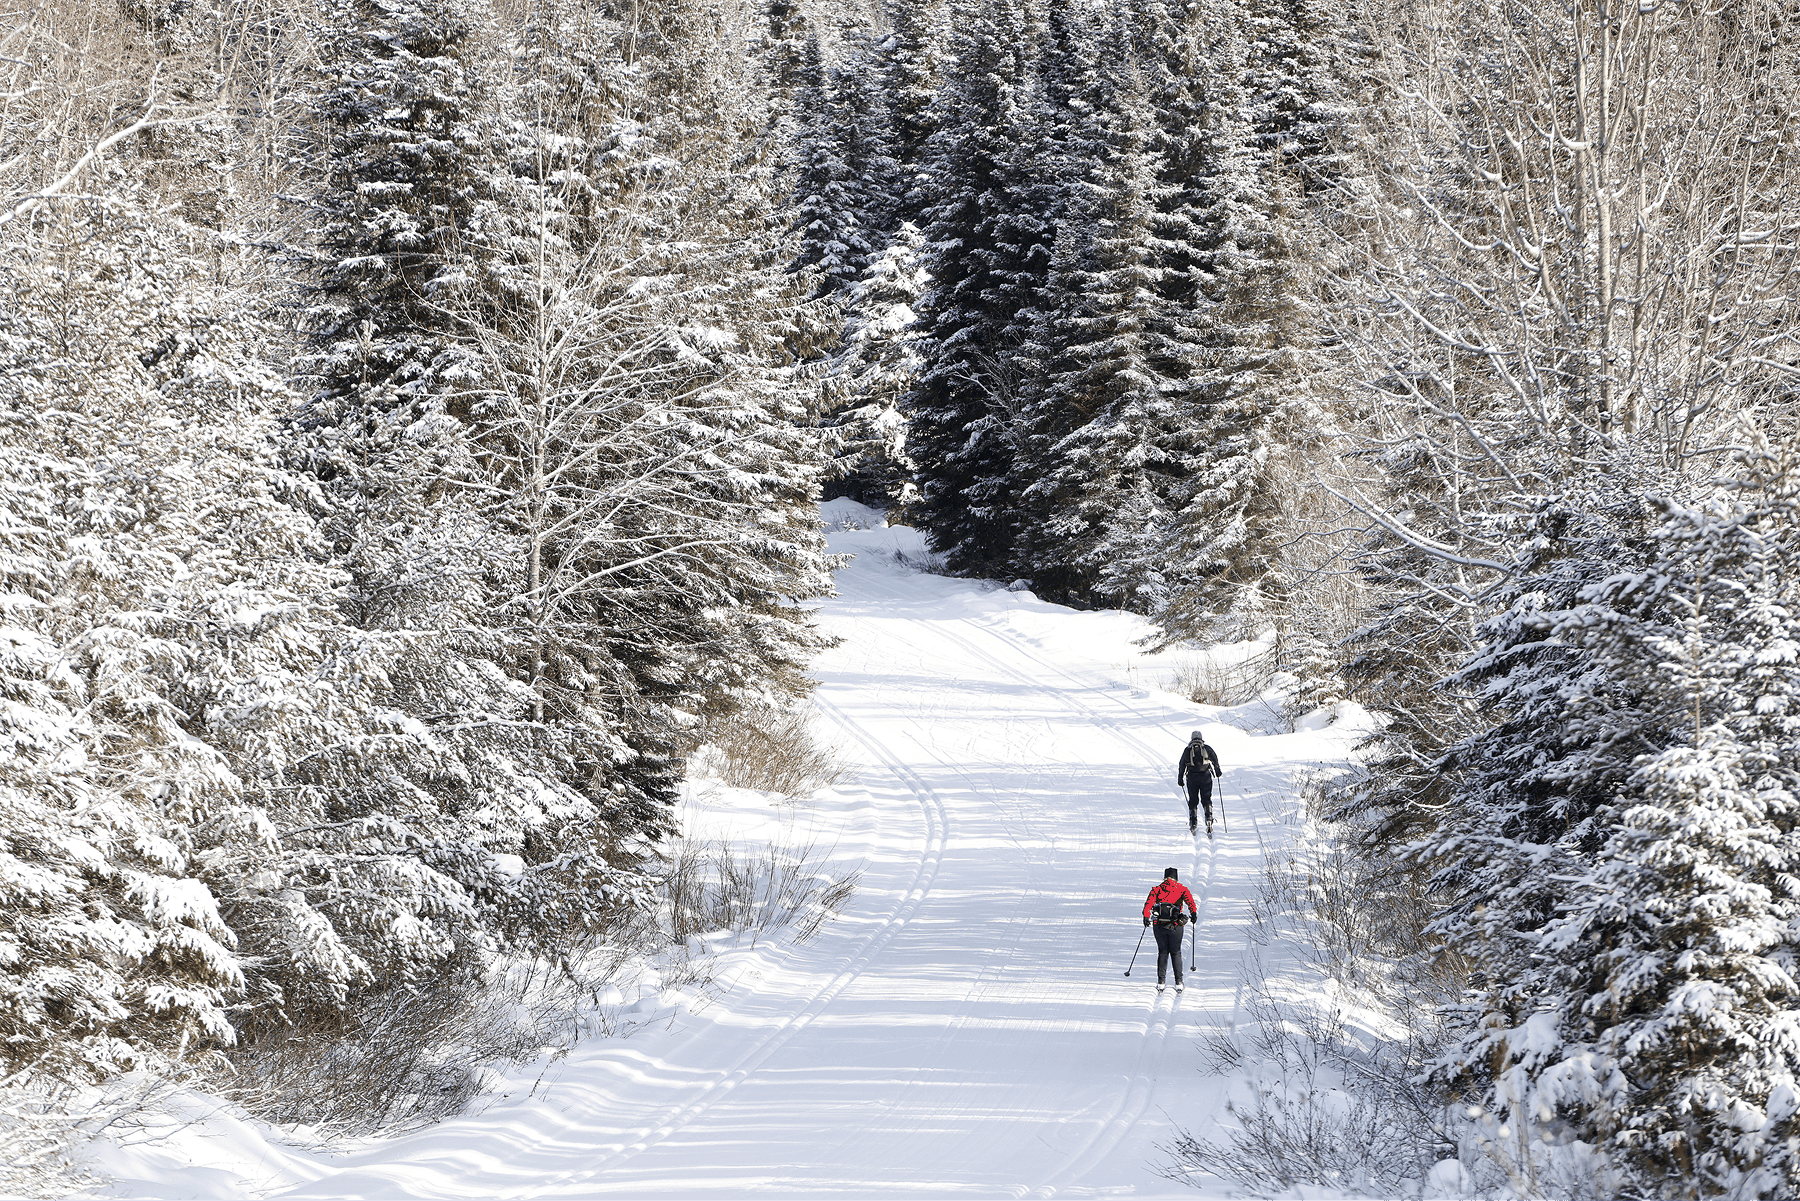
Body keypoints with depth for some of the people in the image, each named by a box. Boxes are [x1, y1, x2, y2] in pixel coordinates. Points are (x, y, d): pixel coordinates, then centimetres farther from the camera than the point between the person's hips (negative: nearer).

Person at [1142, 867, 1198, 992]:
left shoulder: (1157, 889, 11)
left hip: (1159, 925, 1)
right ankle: (1178, 983, 6)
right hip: (1176, 925, -1)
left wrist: (1146, 916, -11)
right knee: (1176, 953, 11)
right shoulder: (1181, 889, 7)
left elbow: (1149, 902, -4)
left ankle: (1161, 982, 6)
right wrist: (1193, 911, -23)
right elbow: (1188, 898, -12)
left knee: (1163, 952, 14)